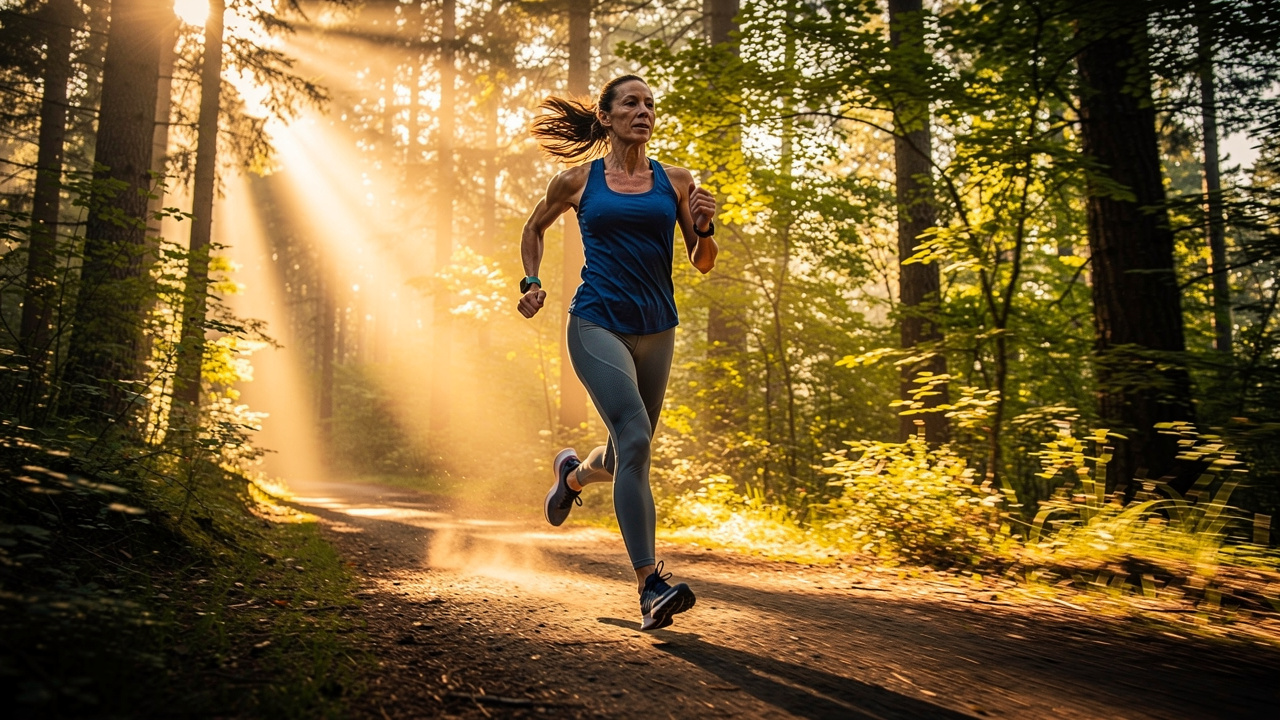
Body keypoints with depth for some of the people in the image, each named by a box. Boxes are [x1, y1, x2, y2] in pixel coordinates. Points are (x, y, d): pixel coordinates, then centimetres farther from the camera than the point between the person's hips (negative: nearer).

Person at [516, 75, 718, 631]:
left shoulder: (675, 181, 8)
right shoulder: (577, 182, 4)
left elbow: (702, 264, 10)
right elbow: (534, 228, 22)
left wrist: (703, 227, -10)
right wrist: (531, 282, 7)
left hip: (656, 330, 4)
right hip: (597, 324, -4)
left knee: (628, 455, 15)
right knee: (635, 439, -22)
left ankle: (573, 473, 51)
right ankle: (651, 586, -22)